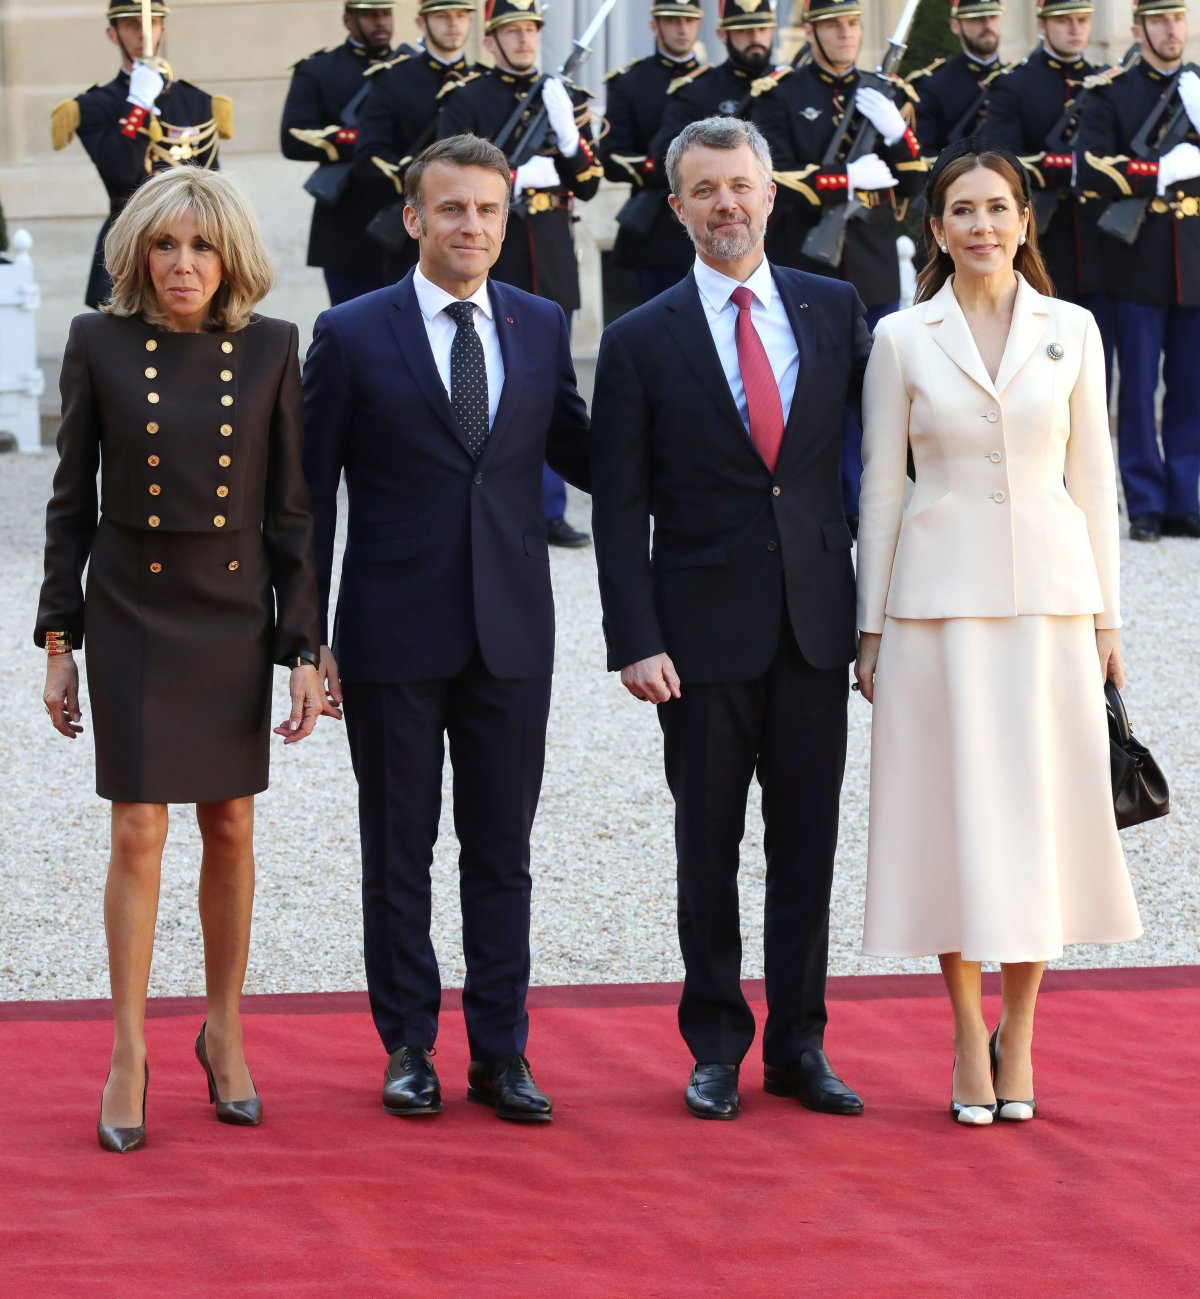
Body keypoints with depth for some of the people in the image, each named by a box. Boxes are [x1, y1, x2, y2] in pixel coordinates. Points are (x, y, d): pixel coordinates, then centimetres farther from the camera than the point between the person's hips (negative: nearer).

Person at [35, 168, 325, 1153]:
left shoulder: (269, 350, -1)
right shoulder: (101, 345, -2)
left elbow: (291, 509, 2)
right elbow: (72, 501, 2)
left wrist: (304, 647, -1)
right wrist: (57, 638, 0)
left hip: (235, 618, 1)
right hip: (132, 617, -1)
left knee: (230, 830, 8)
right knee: (139, 833, -5)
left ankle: (225, 1034, 24)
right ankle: (129, 1056, 4)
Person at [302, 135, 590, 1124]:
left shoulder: (542, 327, 7)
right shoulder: (352, 336, -2)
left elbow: (576, 451, 16)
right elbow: (310, 494, 0)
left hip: (513, 633, 2)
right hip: (394, 634, -2)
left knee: (502, 852, 7)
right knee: (399, 853, 6)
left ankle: (501, 1052, 14)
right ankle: (409, 1049, 17)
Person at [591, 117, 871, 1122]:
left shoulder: (835, 310, 5)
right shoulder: (642, 343, -1)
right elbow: (620, 509, -2)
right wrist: (635, 642, -10)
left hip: (817, 620, 2)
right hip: (705, 626, -2)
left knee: (808, 842, 6)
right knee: (708, 847, 5)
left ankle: (799, 1045, 15)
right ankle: (716, 1049, 15)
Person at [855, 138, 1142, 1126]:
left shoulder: (1073, 332, 5)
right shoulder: (902, 341, 2)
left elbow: (1092, 478, 8)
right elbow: (882, 487, 4)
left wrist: (1106, 614, 6)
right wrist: (871, 625, 2)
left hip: (1048, 588, 1)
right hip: (940, 592, -1)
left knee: (1041, 804, 1)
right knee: (954, 806, 0)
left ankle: (1018, 1035, 13)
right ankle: (970, 1040, 9)